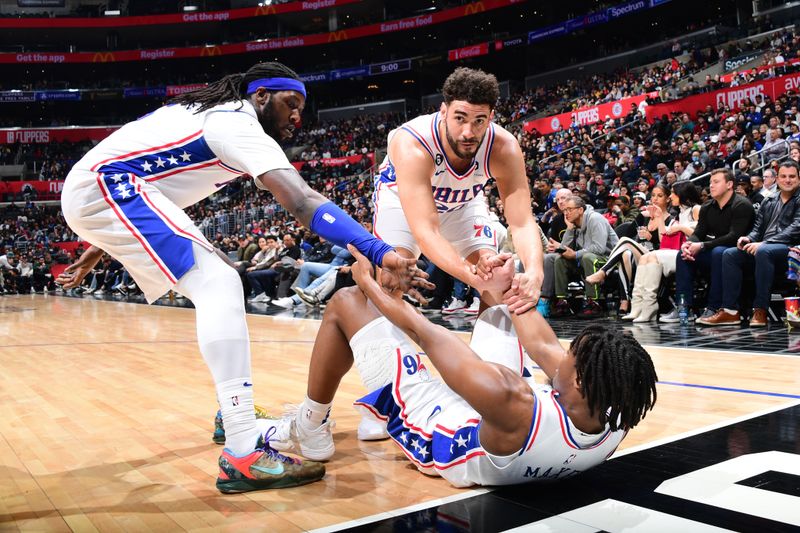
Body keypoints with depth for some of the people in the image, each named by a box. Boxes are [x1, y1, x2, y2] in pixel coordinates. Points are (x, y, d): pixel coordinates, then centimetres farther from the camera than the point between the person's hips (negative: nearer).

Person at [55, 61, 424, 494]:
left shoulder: (210, 116, 20)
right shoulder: (239, 125, -10)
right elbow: (303, 203, -26)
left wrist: (101, 247, 32)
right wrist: (379, 253, -34)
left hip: (90, 190, 11)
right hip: (104, 187, -11)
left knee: (213, 287, 11)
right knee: (218, 285, -21)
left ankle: (234, 415, 17)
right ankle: (243, 455, -28)